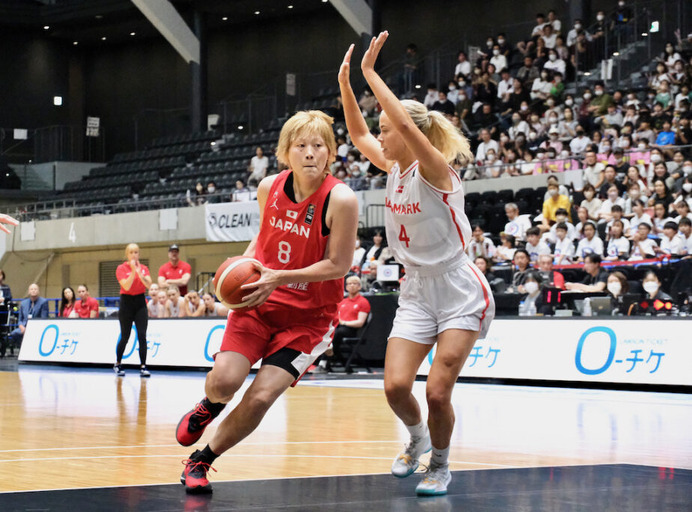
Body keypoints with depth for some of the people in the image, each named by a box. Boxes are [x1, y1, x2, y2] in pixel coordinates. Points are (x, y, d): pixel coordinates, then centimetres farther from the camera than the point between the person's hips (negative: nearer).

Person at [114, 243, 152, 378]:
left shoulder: (143, 268, 5)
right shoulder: (121, 268, -5)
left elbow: (149, 285, -10)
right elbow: (126, 286, -17)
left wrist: (139, 272, -22)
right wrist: (133, 271, -23)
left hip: (140, 302, 2)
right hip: (126, 302, -2)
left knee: (142, 335, -8)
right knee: (125, 337, 3)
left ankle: (143, 367, -6)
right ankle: (118, 364, 23)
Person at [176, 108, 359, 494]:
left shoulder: (341, 200, -19)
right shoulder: (270, 188, -4)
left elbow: (338, 264, -15)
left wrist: (279, 277, -22)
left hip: (309, 315, -3)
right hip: (259, 301, 3)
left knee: (260, 398, -11)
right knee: (224, 380, -17)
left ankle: (202, 460, 12)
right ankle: (210, 406, 22)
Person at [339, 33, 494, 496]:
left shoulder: (435, 170, -17)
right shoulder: (395, 169, 4)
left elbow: (407, 123, -33)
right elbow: (359, 134, 17)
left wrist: (371, 73, -28)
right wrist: (345, 82, 6)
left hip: (460, 292, -6)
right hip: (416, 291, 6)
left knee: (437, 392, -11)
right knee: (396, 386, -8)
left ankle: (440, 463, 14)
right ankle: (417, 438, 22)